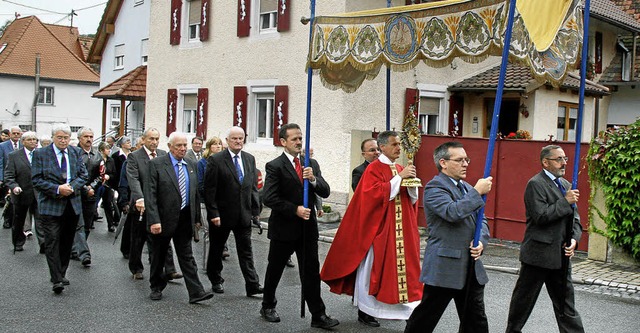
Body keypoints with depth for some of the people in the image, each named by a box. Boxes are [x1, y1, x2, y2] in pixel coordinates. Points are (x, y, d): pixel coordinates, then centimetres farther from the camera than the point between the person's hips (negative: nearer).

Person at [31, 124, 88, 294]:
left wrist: (72, 187, -11)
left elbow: (83, 175, 8)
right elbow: (37, 180, -8)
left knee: (67, 241, 11)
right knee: (52, 241, -9)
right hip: (51, 205, -4)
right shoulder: (40, 154, -3)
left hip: (72, 204, 4)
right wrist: (57, 189, -18)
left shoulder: (75, 153, 8)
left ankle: (61, 274, 24)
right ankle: (56, 280, -9)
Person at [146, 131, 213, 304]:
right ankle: (156, 287, 30)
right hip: (164, 218, -3)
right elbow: (150, 195, -13)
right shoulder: (156, 164, -9)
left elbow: (195, 193, 12)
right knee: (159, 256, 13)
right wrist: (154, 220, -20)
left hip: (185, 219, 3)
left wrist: (196, 217, 9)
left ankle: (196, 292, 0)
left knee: (187, 256, 3)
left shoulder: (191, 165, 7)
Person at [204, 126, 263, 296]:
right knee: (216, 250, 12)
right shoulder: (216, 160, -8)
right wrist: (213, 213, -15)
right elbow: (209, 190, -10)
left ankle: (252, 285, 3)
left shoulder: (250, 159, 7)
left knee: (246, 250, 2)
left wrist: (256, 210, 4)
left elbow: (253, 186, 9)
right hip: (221, 215, -3)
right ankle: (216, 281, 28)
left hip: (244, 214, 3)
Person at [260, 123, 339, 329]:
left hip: (307, 227, 4)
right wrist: (295, 209, -20)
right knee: (275, 270, 13)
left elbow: (325, 192, 2)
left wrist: (313, 179, -17)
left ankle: (318, 315, 6)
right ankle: (268, 306, 32)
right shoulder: (275, 166, -8)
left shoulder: (311, 164, 8)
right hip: (284, 228, -4)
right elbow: (270, 198, -16)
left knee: (311, 273, 3)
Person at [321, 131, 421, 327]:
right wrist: (399, 177, -21)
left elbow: (412, 199, 12)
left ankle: (403, 308, 18)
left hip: (400, 230, 7)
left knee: (402, 264, 8)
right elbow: (377, 194, -22)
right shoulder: (374, 169, -8)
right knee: (372, 267, 0)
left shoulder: (400, 170, 13)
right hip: (378, 228, -7)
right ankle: (364, 311, 10)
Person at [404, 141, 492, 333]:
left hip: (471, 266, 8)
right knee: (425, 317, 3)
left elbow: (481, 220, 17)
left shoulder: (467, 188, 15)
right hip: (444, 267, -8)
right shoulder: (434, 187, -11)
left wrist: (481, 241, -3)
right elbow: (453, 212, -28)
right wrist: (478, 191, -21)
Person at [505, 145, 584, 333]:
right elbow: (540, 216, -22)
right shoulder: (535, 184, -11)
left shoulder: (565, 184, 13)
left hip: (561, 255, 7)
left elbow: (574, 218, 15)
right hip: (539, 254, -7)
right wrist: (565, 202, -18)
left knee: (565, 302, 11)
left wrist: (574, 240, -1)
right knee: (524, 298, 8)